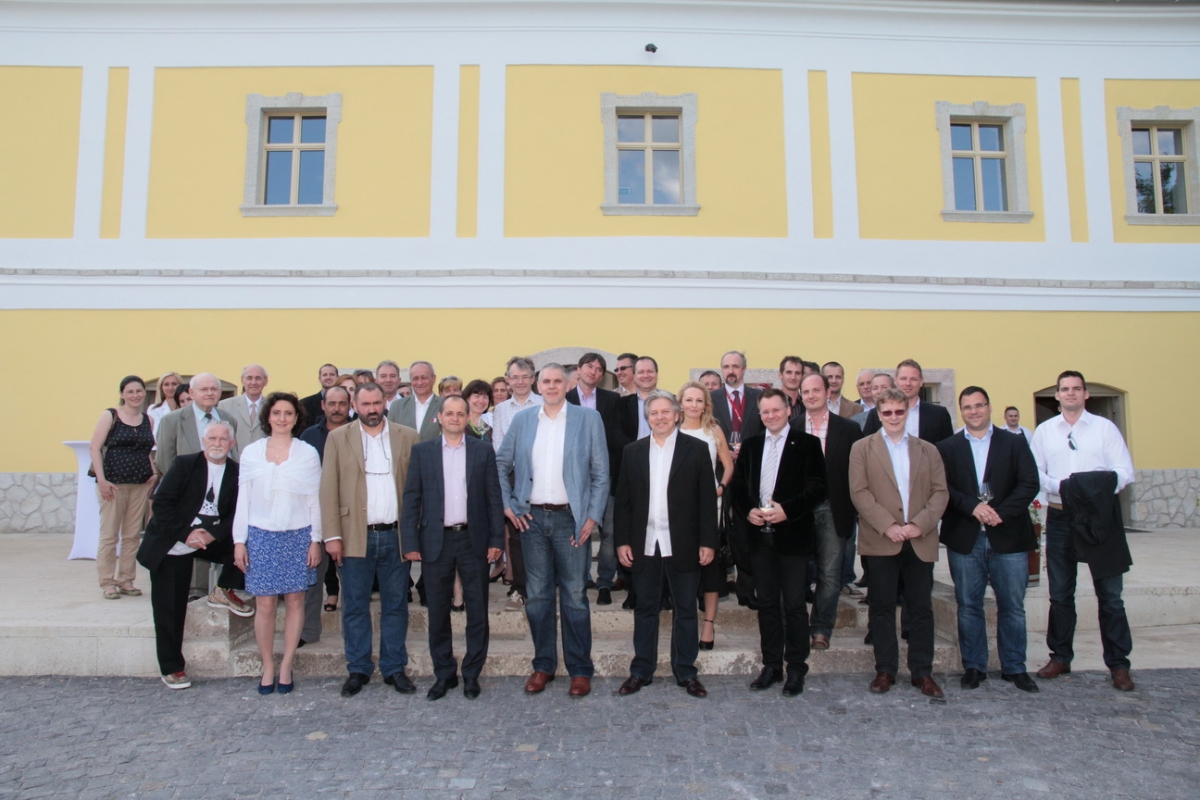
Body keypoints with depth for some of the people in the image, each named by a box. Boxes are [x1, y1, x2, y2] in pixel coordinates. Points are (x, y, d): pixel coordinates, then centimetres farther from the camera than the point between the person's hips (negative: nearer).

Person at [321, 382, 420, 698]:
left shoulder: (408, 437, 4)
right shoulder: (338, 438, 4)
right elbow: (329, 490, 1)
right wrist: (332, 535, -6)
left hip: (396, 535, 0)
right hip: (355, 536, 0)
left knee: (396, 606, 8)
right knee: (355, 607, 8)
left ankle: (395, 668, 20)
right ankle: (358, 670, 21)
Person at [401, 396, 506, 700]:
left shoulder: (483, 450, 4)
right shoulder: (422, 451, 4)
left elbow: (494, 497, 3)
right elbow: (411, 498, 2)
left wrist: (497, 539, -3)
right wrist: (410, 542, -4)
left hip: (473, 539, 0)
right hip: (436, 541, 0)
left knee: (477, 611, 6)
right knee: (438, 612, 9)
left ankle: (472, 673, 21)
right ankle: (444, 673, 24)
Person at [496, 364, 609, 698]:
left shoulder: (588, 419, -1)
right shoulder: (522, 419, 7)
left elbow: (601, 472, -1)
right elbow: (501, 464, 13)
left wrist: (593, 516, -8)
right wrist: (507, 505, 3)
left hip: (571, 518, -2)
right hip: (532, 517, 3)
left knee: (574, 596, 4)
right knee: (536, 596, 10)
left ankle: (580, 669, 17)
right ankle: (543, 665, 24)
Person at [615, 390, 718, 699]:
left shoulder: (696, 449, -1)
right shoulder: (632, 451, 6)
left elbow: (707, 499, -3)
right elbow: (623, 500, 5)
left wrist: (707, 542, -8)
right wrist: (622, 541, -1)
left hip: (683, 545, -2)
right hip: (644, 544, 2)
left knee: (685, 610, 9)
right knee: (645, 609, 12)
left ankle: (686, 672, 22)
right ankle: (641, 671, 23)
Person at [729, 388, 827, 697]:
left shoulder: (807, 443, -1)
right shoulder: (750, 445, 12)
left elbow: (818, 487, -8)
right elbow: (737, 485, 11)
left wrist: (787, 510, -18)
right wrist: (747, 511, -6)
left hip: (792, 535, -4)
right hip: (760, 534, 4)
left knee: (794, 604, 2)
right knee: (767, 603, 11)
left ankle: (796, 668, 14)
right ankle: (771, 666, 22)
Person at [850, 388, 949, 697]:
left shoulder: (928, 450, 12)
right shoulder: (862, 448, 5)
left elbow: (940, 492, 4)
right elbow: (859, 492, -4)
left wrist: (920, 524, -11)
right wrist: (887, 526, -14)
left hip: (920, 541, 2)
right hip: (880, 541, -2)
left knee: (921, 609, 6)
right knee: (882, 608, 5)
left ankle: (922, 672, 17)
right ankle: (885, 670, 16)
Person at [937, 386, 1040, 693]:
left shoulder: (1015, 443, 6)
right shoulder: (947, 447, 7)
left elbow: (1029, 484, -4)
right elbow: (942, 487, -3)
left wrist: (1001, 512, -16)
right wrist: (972, 506, -18)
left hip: (1008, 537, 0)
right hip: (964, 540, 0)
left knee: (1012, 607, 7)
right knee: (968, 607, 6)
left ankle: (1014, 667, 21)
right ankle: (973, 666, 18)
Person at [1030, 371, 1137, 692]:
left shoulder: (1105, 427, 1)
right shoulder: (1044, 431, 6)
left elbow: (1125, 472, -4)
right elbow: (1035, 473, 2)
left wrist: (1096, 487, -20)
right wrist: (1061, 486, -15)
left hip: (1101, 516, -2)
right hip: (1060, 517, 2)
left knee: (1110, 595, 3)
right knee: (1060, 594, 11)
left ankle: (1118, 664, 14)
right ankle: (1060, 657, 24)